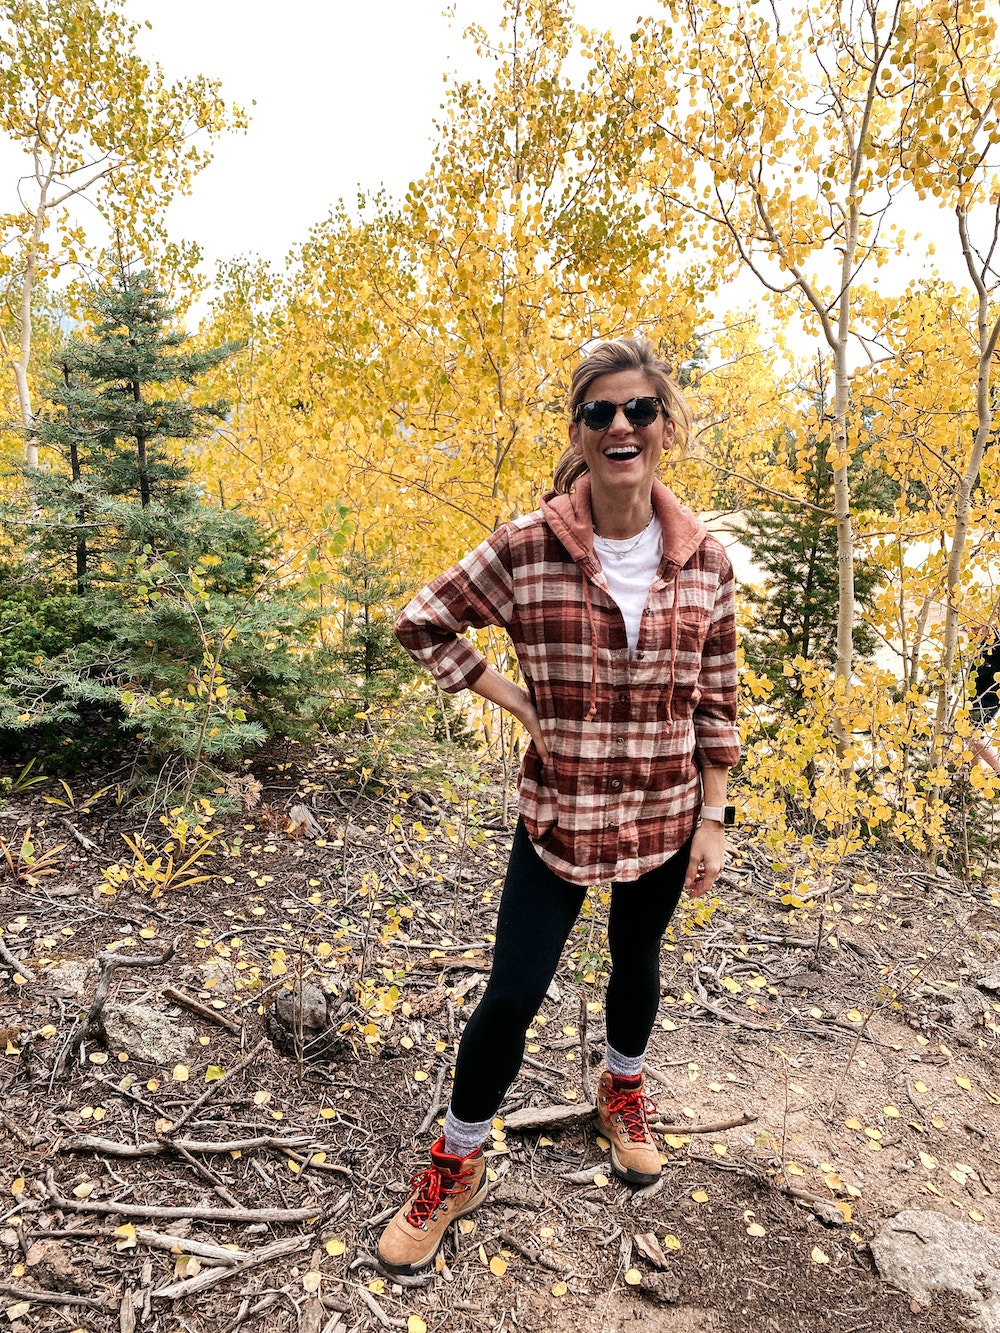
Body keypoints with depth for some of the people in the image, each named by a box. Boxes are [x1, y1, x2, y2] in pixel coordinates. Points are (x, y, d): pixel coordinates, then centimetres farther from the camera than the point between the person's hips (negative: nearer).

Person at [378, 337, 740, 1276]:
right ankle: (456, 1164, 28)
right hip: (558, 812, -2)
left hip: (664, 813, 3)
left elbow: (717, 699, 1)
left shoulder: (704, 561, -6)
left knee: (637, 960, 23)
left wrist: (711, 821, 2)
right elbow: (422, 622, -3)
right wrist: (515, 702, -9)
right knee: (512, 994, 1)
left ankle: (622, 1091, 55)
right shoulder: (526, 549, -14)